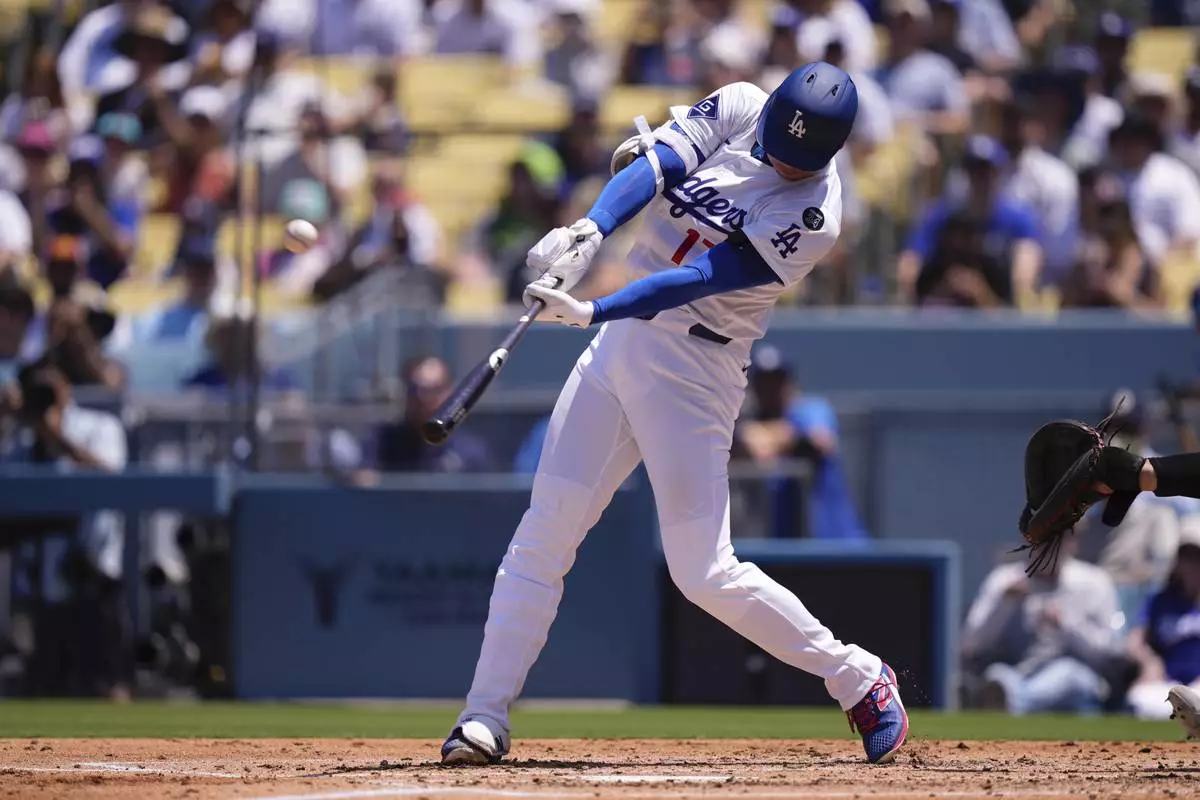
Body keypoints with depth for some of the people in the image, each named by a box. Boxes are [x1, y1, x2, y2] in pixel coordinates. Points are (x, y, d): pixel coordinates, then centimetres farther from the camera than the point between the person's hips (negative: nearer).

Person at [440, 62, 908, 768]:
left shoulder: (814, 213, -16)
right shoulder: (740, 108, 0)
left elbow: (703, 278, -24)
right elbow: (656, 164, -13)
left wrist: (592, 311, -32)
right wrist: (591, 230, -31)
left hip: (696, 369, -6)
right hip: (621, 340, 6)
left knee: (705, 571, -8)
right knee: (543, 533, 0)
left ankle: (858, 679, 9)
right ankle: (486, 718, 4)